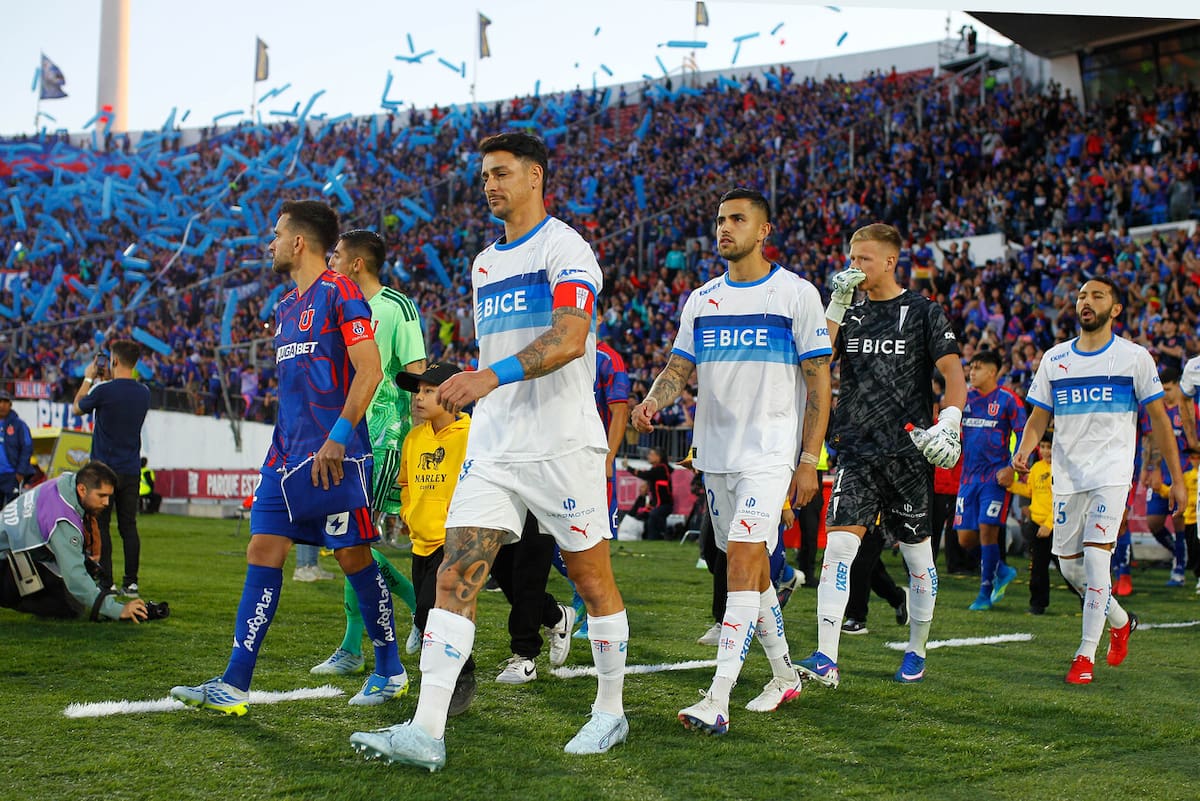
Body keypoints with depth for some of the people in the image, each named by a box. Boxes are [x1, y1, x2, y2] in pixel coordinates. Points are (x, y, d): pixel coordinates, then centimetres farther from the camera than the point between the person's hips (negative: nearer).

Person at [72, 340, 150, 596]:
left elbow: (78, 408, 5)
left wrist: (89, 378, 16)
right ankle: (131, 582, 6)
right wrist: (105, 379, 26)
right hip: (132, 470, 5)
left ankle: (105, 582, 0)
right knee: (128, 526, 8)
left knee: (100, 527, 2)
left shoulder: (104, 390, -14)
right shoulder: (143, 392, 3)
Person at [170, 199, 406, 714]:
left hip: (334, 455, -8)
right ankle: (234, 686, -1)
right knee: (263, 551, 1)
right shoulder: (285, 306, 20)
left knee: (353, 555, -1)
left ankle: (390, 670, 15)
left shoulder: (339, 293, -7)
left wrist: (336, 438, -20)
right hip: (287, 454, 8)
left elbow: (369, 371, -15)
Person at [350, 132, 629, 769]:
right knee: (456, 575, -6)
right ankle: (426, 732, -9)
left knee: (592, 577, 5)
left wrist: (492, 376, -32)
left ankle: (611, 711, 23)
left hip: (562, 445, -7)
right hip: (492, 447, 7)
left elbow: (570, 340, -22)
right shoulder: (483, 264, 18)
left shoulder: (564, 247, -7)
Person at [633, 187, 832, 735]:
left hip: (770, 450, -6)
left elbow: (819, 383, -4)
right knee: (751, 565, 13)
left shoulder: (796, 294, -4)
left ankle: (717, 700, -20)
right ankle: (784, 675, 29)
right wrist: (652, 402, -12)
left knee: (742, 559, -17)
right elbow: (679, 367, 11)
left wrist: (810, 459, -10)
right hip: (716, 451, 6)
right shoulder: (701, 300, 12)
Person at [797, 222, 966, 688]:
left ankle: (916, 653, 26)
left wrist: (947, 425, -17)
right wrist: (836, 304, -8)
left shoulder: (923, 313, 1)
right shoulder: (850, 315, 11)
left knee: (918, 557, 9)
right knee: (838, 546, -11)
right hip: (856, 452, 2)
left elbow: (955, 376, -2)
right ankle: (826, 660, -14)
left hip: (909, 453, -2)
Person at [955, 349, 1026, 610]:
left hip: (996, 477, -5)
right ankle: (1001, 571, 25)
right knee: (965, 537, 2)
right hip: (969, 477, 6)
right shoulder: (965, 398, 10)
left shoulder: (1007, 400, -5)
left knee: (987, 529, -11)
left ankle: (986, 591, 1)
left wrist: (1012, 468, -13)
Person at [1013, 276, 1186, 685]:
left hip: (1111, 472, -4)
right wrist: (1024, 450, -10)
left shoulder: (1135, 357, 0)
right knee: (1069, 564, 8)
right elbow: (1039, 416, 11)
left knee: (1095, 557, -17)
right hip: (1067, 475, 4)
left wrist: (1177, 479, 2)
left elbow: (1159, 419, 3)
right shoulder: (1054, 359, 8)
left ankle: (1086, 654, -8)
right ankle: (1120, 621, 35)